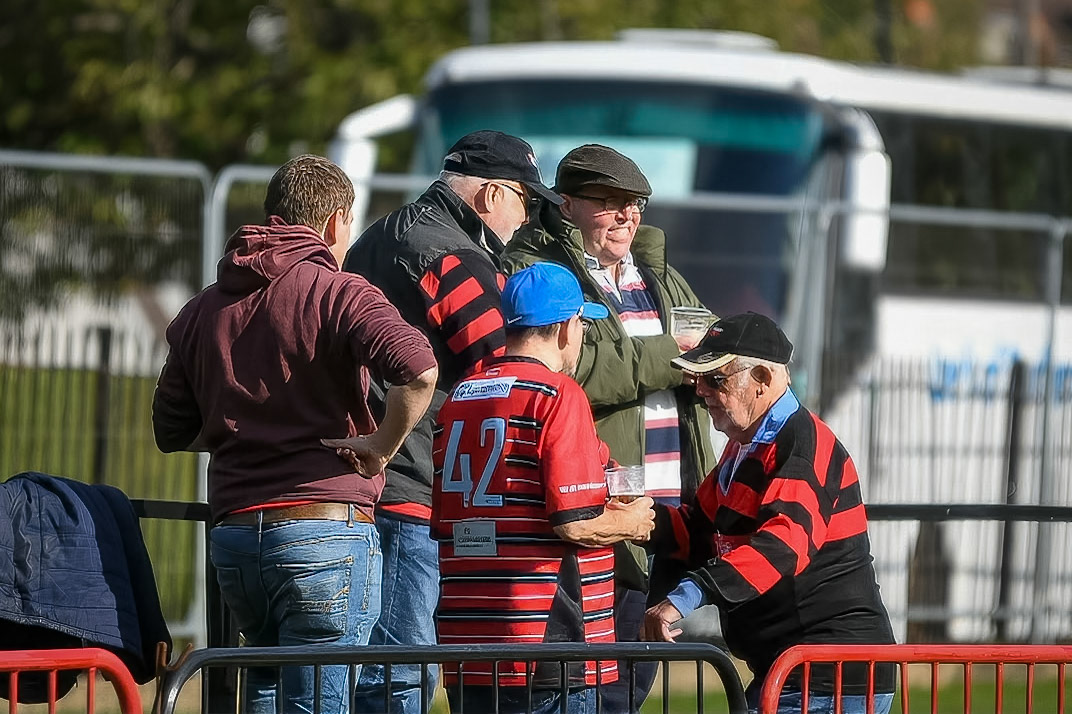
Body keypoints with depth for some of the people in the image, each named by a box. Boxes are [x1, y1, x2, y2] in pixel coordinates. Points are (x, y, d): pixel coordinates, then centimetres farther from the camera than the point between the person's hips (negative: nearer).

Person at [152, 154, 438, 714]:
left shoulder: (201, 310, 13)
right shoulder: (338, 294, -6)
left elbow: (172, 430, 18)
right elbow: (418, 369, -24)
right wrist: (382, 446, -10)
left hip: (232, 534, 6)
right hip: (327, 530, -6)